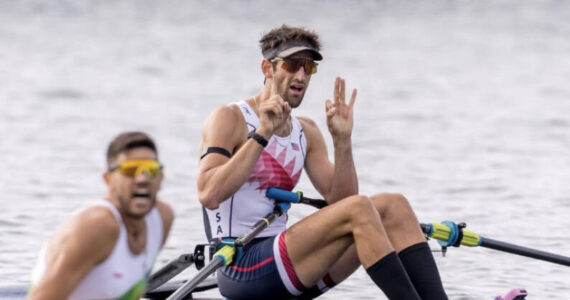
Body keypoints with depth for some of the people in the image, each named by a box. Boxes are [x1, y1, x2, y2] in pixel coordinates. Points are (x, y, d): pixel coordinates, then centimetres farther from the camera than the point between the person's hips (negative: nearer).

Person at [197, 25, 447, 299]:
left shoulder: (306, 133, 17)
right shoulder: (229, 120, -4)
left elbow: (340, 201, 7)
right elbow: (209, 195, -21)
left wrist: (342, 140, -4)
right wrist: (262, 133, -22)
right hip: (241, 267, -8)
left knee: (393, 205, -6)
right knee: (359, 208, -24)